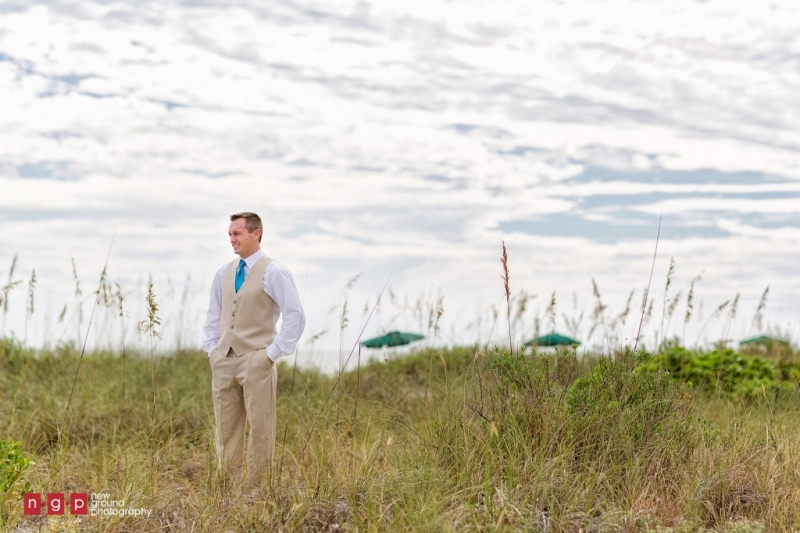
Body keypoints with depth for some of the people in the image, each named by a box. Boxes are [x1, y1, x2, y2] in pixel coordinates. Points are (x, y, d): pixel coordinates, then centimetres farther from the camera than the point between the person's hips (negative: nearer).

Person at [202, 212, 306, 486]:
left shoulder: (274, 273, -7)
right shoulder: (223, 273, 11)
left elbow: (296, 317, -10)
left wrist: (273, 352, -11)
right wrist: (212, 348, 11)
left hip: (255, 360, -6)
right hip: (223, 360, 6)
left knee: (260, 428, 0)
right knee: (226, 428, 9)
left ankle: (257, 488, 8)